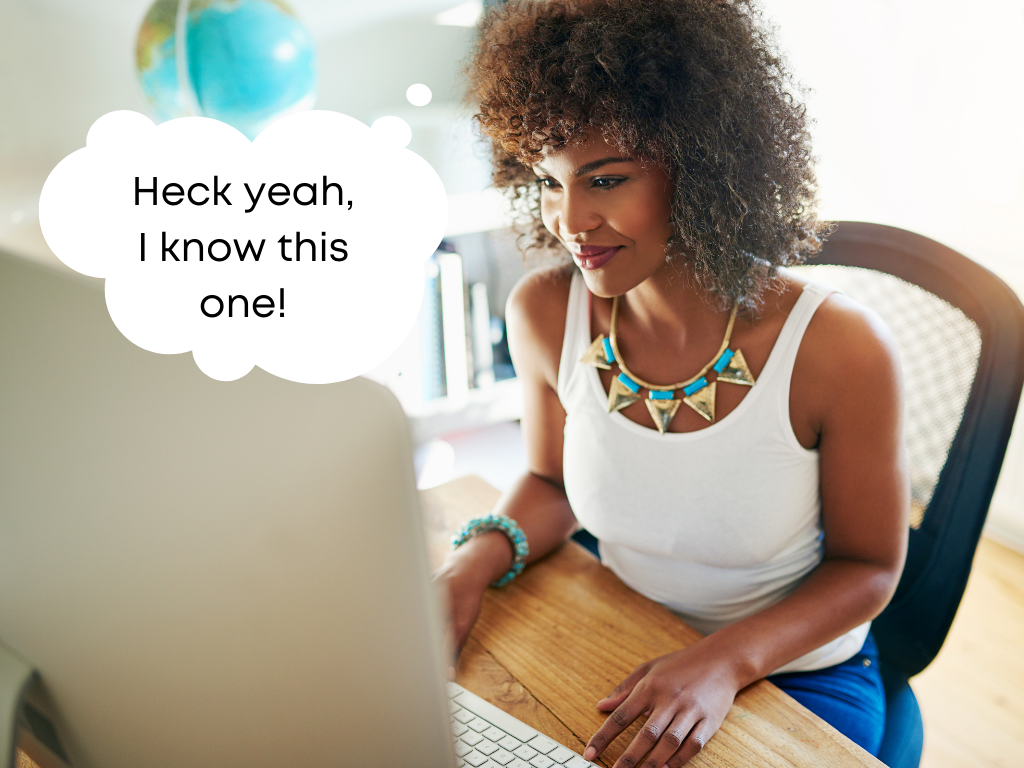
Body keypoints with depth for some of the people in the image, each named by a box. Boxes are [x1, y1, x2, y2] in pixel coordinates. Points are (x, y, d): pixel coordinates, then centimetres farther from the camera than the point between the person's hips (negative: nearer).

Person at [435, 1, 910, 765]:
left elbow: (868, 567, -9)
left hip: (800, 677, -2)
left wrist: (727, 661, -23)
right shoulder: (545, 313, -13)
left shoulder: (838, 348, -24)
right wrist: (479, 557, -15)